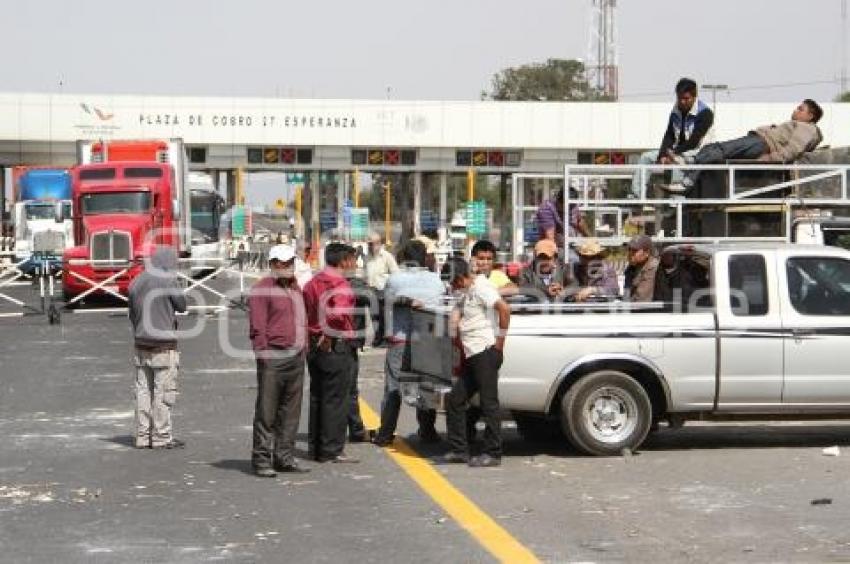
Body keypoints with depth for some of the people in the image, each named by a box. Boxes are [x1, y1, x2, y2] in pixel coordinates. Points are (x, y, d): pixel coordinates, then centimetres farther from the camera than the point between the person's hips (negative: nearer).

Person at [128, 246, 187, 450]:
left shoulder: (136, 282, 8)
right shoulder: (169, 282, -12)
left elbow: (132, 314, 14)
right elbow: (182, 306, 0)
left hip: (141, 343, 7)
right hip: (164, 345, -6)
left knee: (143, 390, 9)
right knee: (164, 392, -1)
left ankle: (143, 436, 12)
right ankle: (161, 437, 1)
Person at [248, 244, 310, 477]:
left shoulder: (295, 288, 19)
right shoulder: (262, 290, -6)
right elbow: (257, 328, -11)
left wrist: (302, 349, 16)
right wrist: (263, 355, -16)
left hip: (296, 357, 8)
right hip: (273, 357, -8)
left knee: (291, 411, 10)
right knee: (267, 412, -4)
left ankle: (284, 456, 16)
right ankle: (262, 460, 0)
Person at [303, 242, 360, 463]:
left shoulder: (312, 283, 11)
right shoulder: (340, 285, -15)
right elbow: (338, 314, -30)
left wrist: (311, 335, 13)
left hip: (314, 345, 8)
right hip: (336, 346, -8)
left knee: (317, 397, 14)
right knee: (335, 399, -3)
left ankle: (316, 446, 21)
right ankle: (332, 450, -1)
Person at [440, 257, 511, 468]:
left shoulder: (480, 288, -10)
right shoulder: (467, 293, 21)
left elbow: (504, 308, -22)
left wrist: (500, 341, -17)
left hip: (486, 353, -10)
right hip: (472, 356, 10)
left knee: (488, 403, -6)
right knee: (454, 401, 9)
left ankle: (492, 453, -1)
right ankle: (459, 450, 14)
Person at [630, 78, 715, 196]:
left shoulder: (704, 113, -12)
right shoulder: (676, 111, 9)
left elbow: (693, 142, -17)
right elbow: (669, 136, 3)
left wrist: (672, 154, -19)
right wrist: (663, 155, -15)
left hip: (697, 153, -7)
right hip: (677, 151, 7)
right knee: (646, 157, -4)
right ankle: (636, 194, -15)